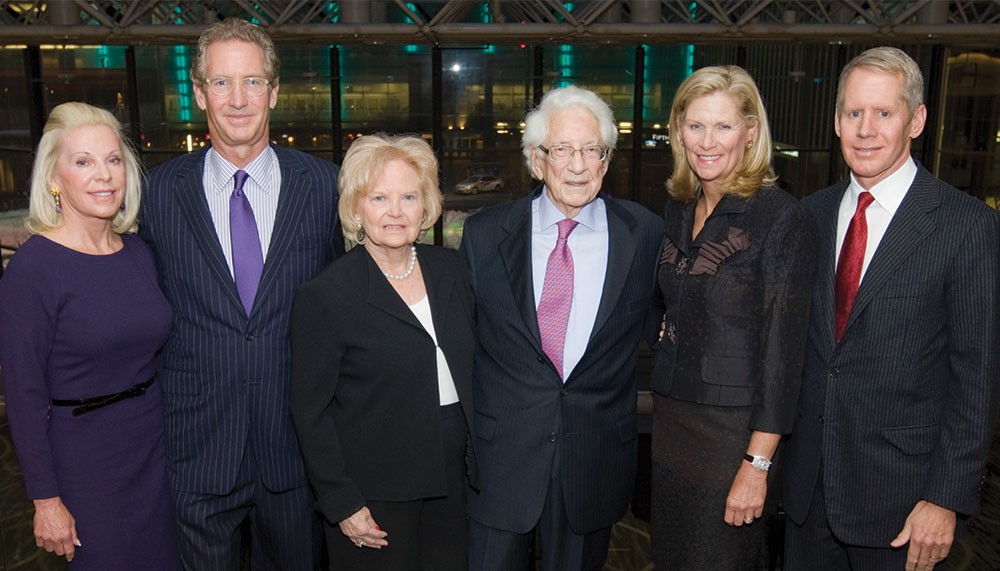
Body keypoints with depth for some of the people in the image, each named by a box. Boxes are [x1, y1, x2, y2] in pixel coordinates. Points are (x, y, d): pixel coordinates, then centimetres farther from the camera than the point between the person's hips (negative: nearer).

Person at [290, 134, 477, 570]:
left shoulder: (449, 270, 2)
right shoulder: (325, 296, -14)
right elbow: (310, 411, -11)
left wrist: (477, 461, 9)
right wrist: (342, 504, -11)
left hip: (451, 484, 5)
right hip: (374, 494, -4)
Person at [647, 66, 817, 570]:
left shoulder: (783, 219, -15)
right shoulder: (678, 208, 6)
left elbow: (782, 347, -16)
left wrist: (757, 464, -17)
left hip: (734, 426, -6)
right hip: (671, 415, 6)